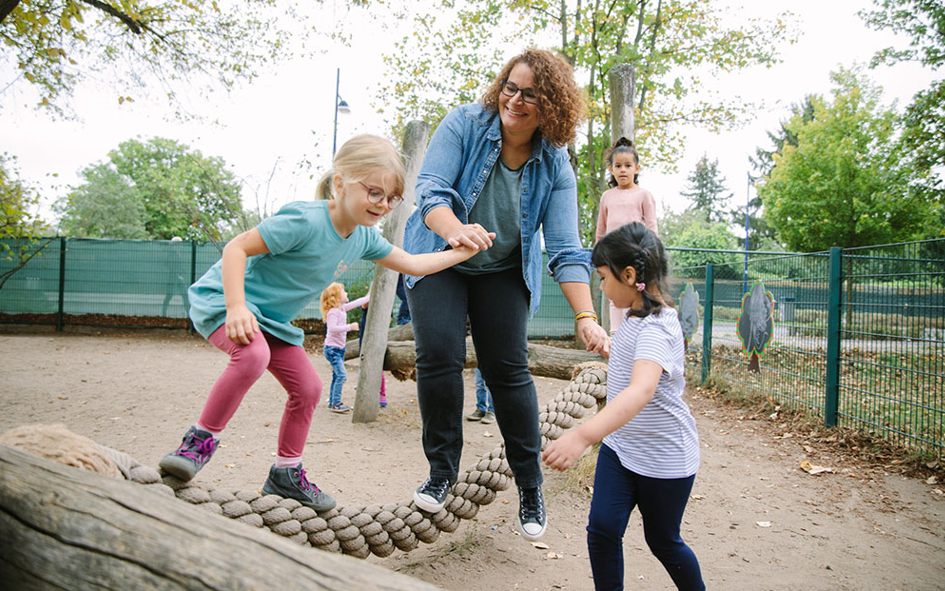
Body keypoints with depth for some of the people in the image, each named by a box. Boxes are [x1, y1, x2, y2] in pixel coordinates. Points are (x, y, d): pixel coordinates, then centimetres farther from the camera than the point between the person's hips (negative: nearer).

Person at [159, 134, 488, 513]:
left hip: (273, 318, 8)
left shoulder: (364, 237, -2)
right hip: (223, 299, -8)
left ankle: (285, 474, 21)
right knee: (253, 356, -37)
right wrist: (236, 308, -35)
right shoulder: (306, 221, -28)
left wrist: (461, 254, 1)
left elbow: (412, 264, 9)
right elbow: (236, 248, -25)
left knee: (308, 388, 4)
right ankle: (201, 440, -17)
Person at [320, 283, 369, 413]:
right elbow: (333, 328, -28)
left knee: (337, 376, 13)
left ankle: (332, 401, 20)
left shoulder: (342, 308, 10)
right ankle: (336, 403, -10)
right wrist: (350, 327, -28)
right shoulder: (333, 312, -17)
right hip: (332, 348, -10)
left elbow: (356, 303, 21)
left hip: (339, 348, 10)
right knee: (341, 375, -15)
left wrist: (369, 297, 24)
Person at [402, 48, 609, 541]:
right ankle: (442, 471, 4)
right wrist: (455, 230, -48)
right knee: (438, 355, -15)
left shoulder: (555, 167, -13)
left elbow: (565, 250, -16)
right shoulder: (465, 124, -16)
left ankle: (530, 487, 10)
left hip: (505, 273, 1)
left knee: (509, 370, -5)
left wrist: (586, 318, -27)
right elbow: (431, 188, -26)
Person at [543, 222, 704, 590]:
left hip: (664, 458, -7)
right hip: (619, 446, 7)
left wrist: (583, 435, -58)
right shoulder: (637, 316, 1)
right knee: (602, 528, -3)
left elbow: (641, 391, -48)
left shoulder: (656, 328, -29)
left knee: (663, 541, 12)